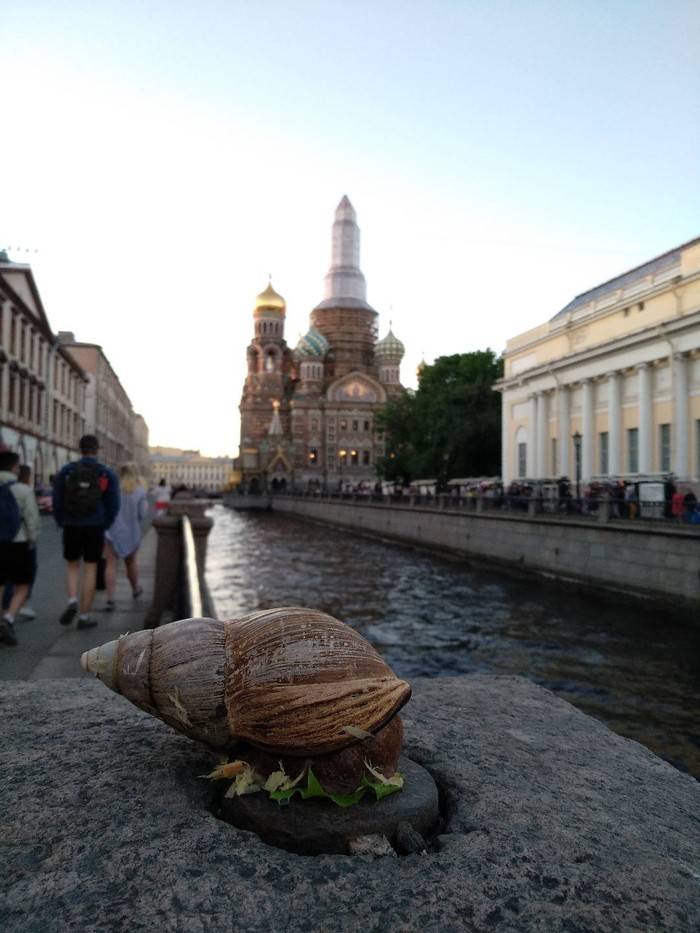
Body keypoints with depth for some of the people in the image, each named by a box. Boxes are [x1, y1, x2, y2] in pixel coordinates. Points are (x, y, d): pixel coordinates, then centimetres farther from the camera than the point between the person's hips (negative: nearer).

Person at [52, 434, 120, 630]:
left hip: (71, 528, 1)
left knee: (72, 566, 18)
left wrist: (62, 523, 14)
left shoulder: (66, 471, -1)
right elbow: (113, 505, -2)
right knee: (90, 570, 6)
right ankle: (84, 616, 7)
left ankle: (72, 601, -7)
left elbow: (57, 501, 0)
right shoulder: (107, 474, -3)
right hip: (95, 528, -1)